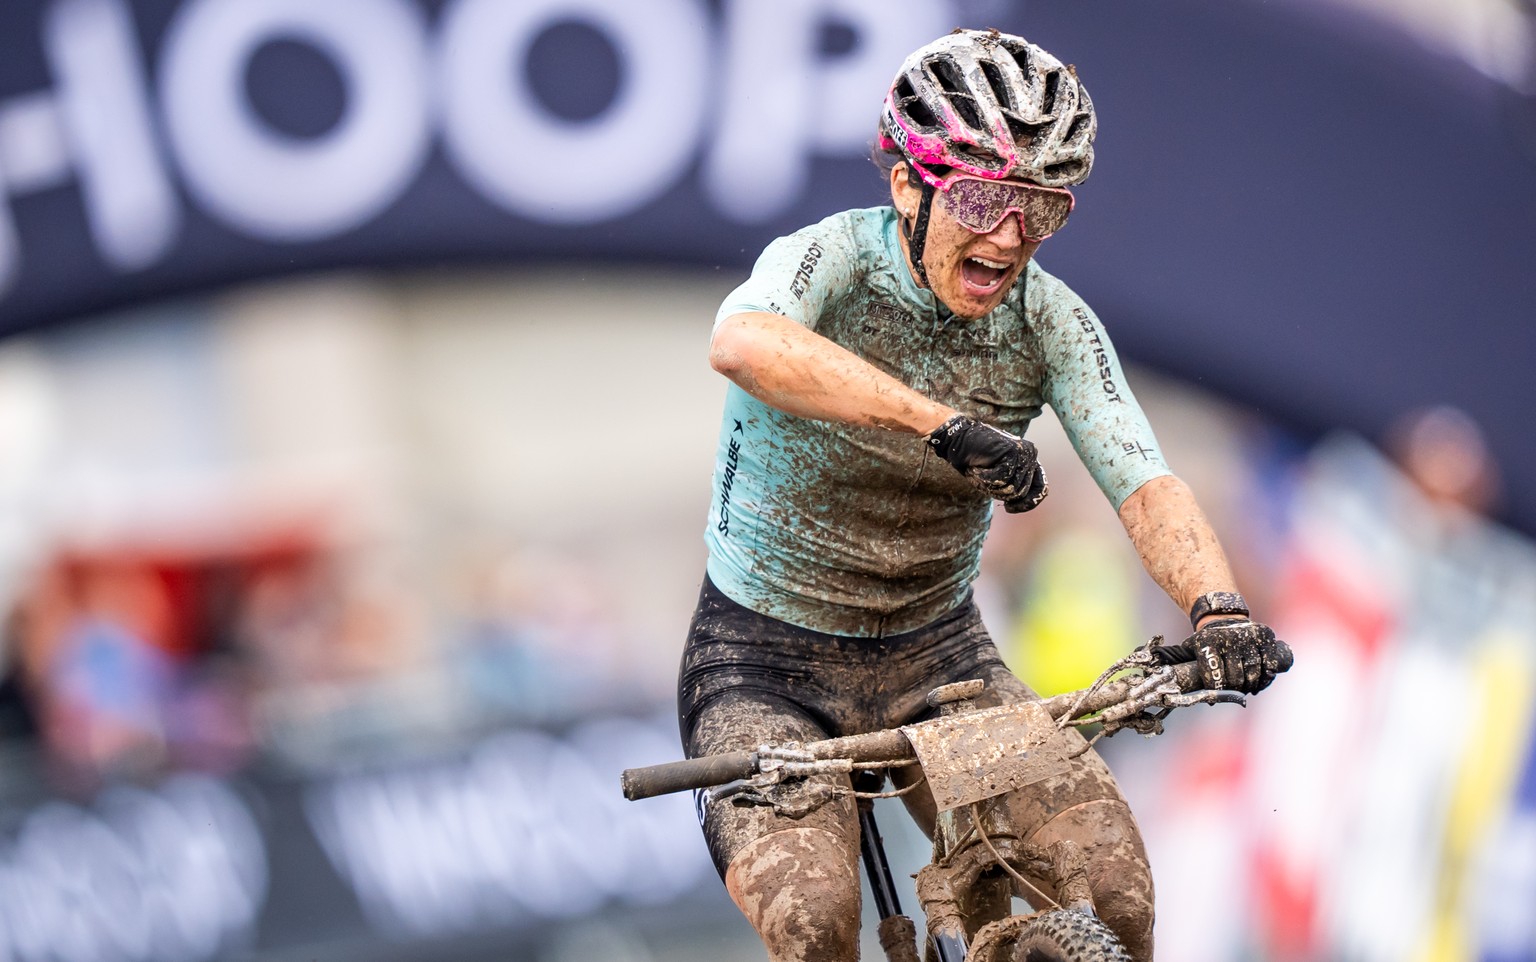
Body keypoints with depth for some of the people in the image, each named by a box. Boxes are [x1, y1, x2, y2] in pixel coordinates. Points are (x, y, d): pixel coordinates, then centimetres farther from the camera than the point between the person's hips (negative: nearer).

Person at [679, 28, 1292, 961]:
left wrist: (1218, 604, -40)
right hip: (770, 660, -4)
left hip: (938, 652, 4)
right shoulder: (833, 261, -19)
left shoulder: (1054, 323, -7)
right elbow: (745, 342, -43)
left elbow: (1145, 481, -18)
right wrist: (948, 425, -54)